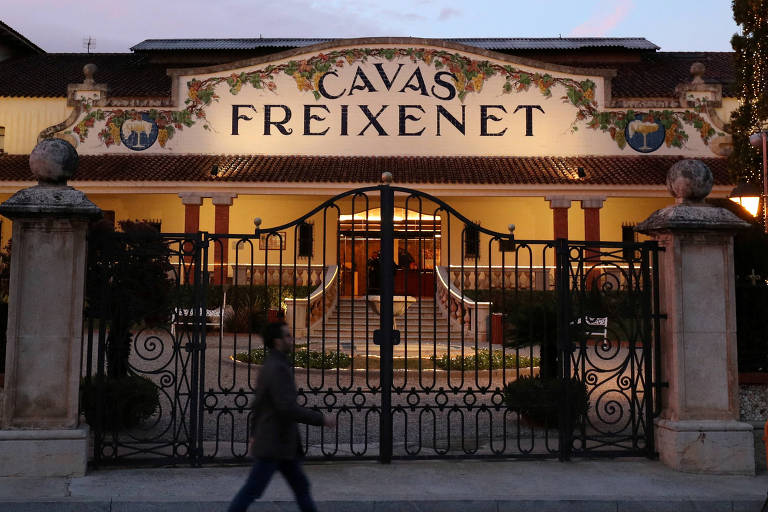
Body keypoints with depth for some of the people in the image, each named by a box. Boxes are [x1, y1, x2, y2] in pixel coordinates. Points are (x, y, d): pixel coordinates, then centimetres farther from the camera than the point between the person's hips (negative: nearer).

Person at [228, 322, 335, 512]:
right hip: (273, 444, -10)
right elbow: (288, 408, -28)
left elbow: (258, 403, 20)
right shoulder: (278, 368, -21)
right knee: (252, 490, -1)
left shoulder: (268, 367, 12)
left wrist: (254, 434, 27)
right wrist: (321, 419, -20)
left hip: (283, 443, 10)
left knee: (301, 486, 12)